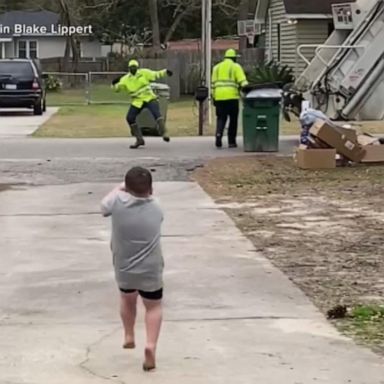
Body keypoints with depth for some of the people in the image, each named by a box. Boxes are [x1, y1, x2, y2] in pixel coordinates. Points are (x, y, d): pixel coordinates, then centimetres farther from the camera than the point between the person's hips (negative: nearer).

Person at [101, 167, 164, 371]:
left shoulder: (118, 201, -14)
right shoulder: (156, 209, -7)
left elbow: (104, 206, 8)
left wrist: (118, 189, 20)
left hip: (124, 270, 1)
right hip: (151, 271, -1)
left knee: (127, 298, 30)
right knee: (154, 306, 16)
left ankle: (128, 336, 40)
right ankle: (151, 345, -4)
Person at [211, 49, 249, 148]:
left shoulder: (217, 67, 16)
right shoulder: (236, 67, 3)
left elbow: (213, 83, 13)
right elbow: (243, 81, -9)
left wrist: (214, 97, 17)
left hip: (219, 97, 3)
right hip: (232, 96, -3)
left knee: (221, 119, 9)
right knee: (233, 120, 7)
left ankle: (218, 136, -13)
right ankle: (231, 142, 8)